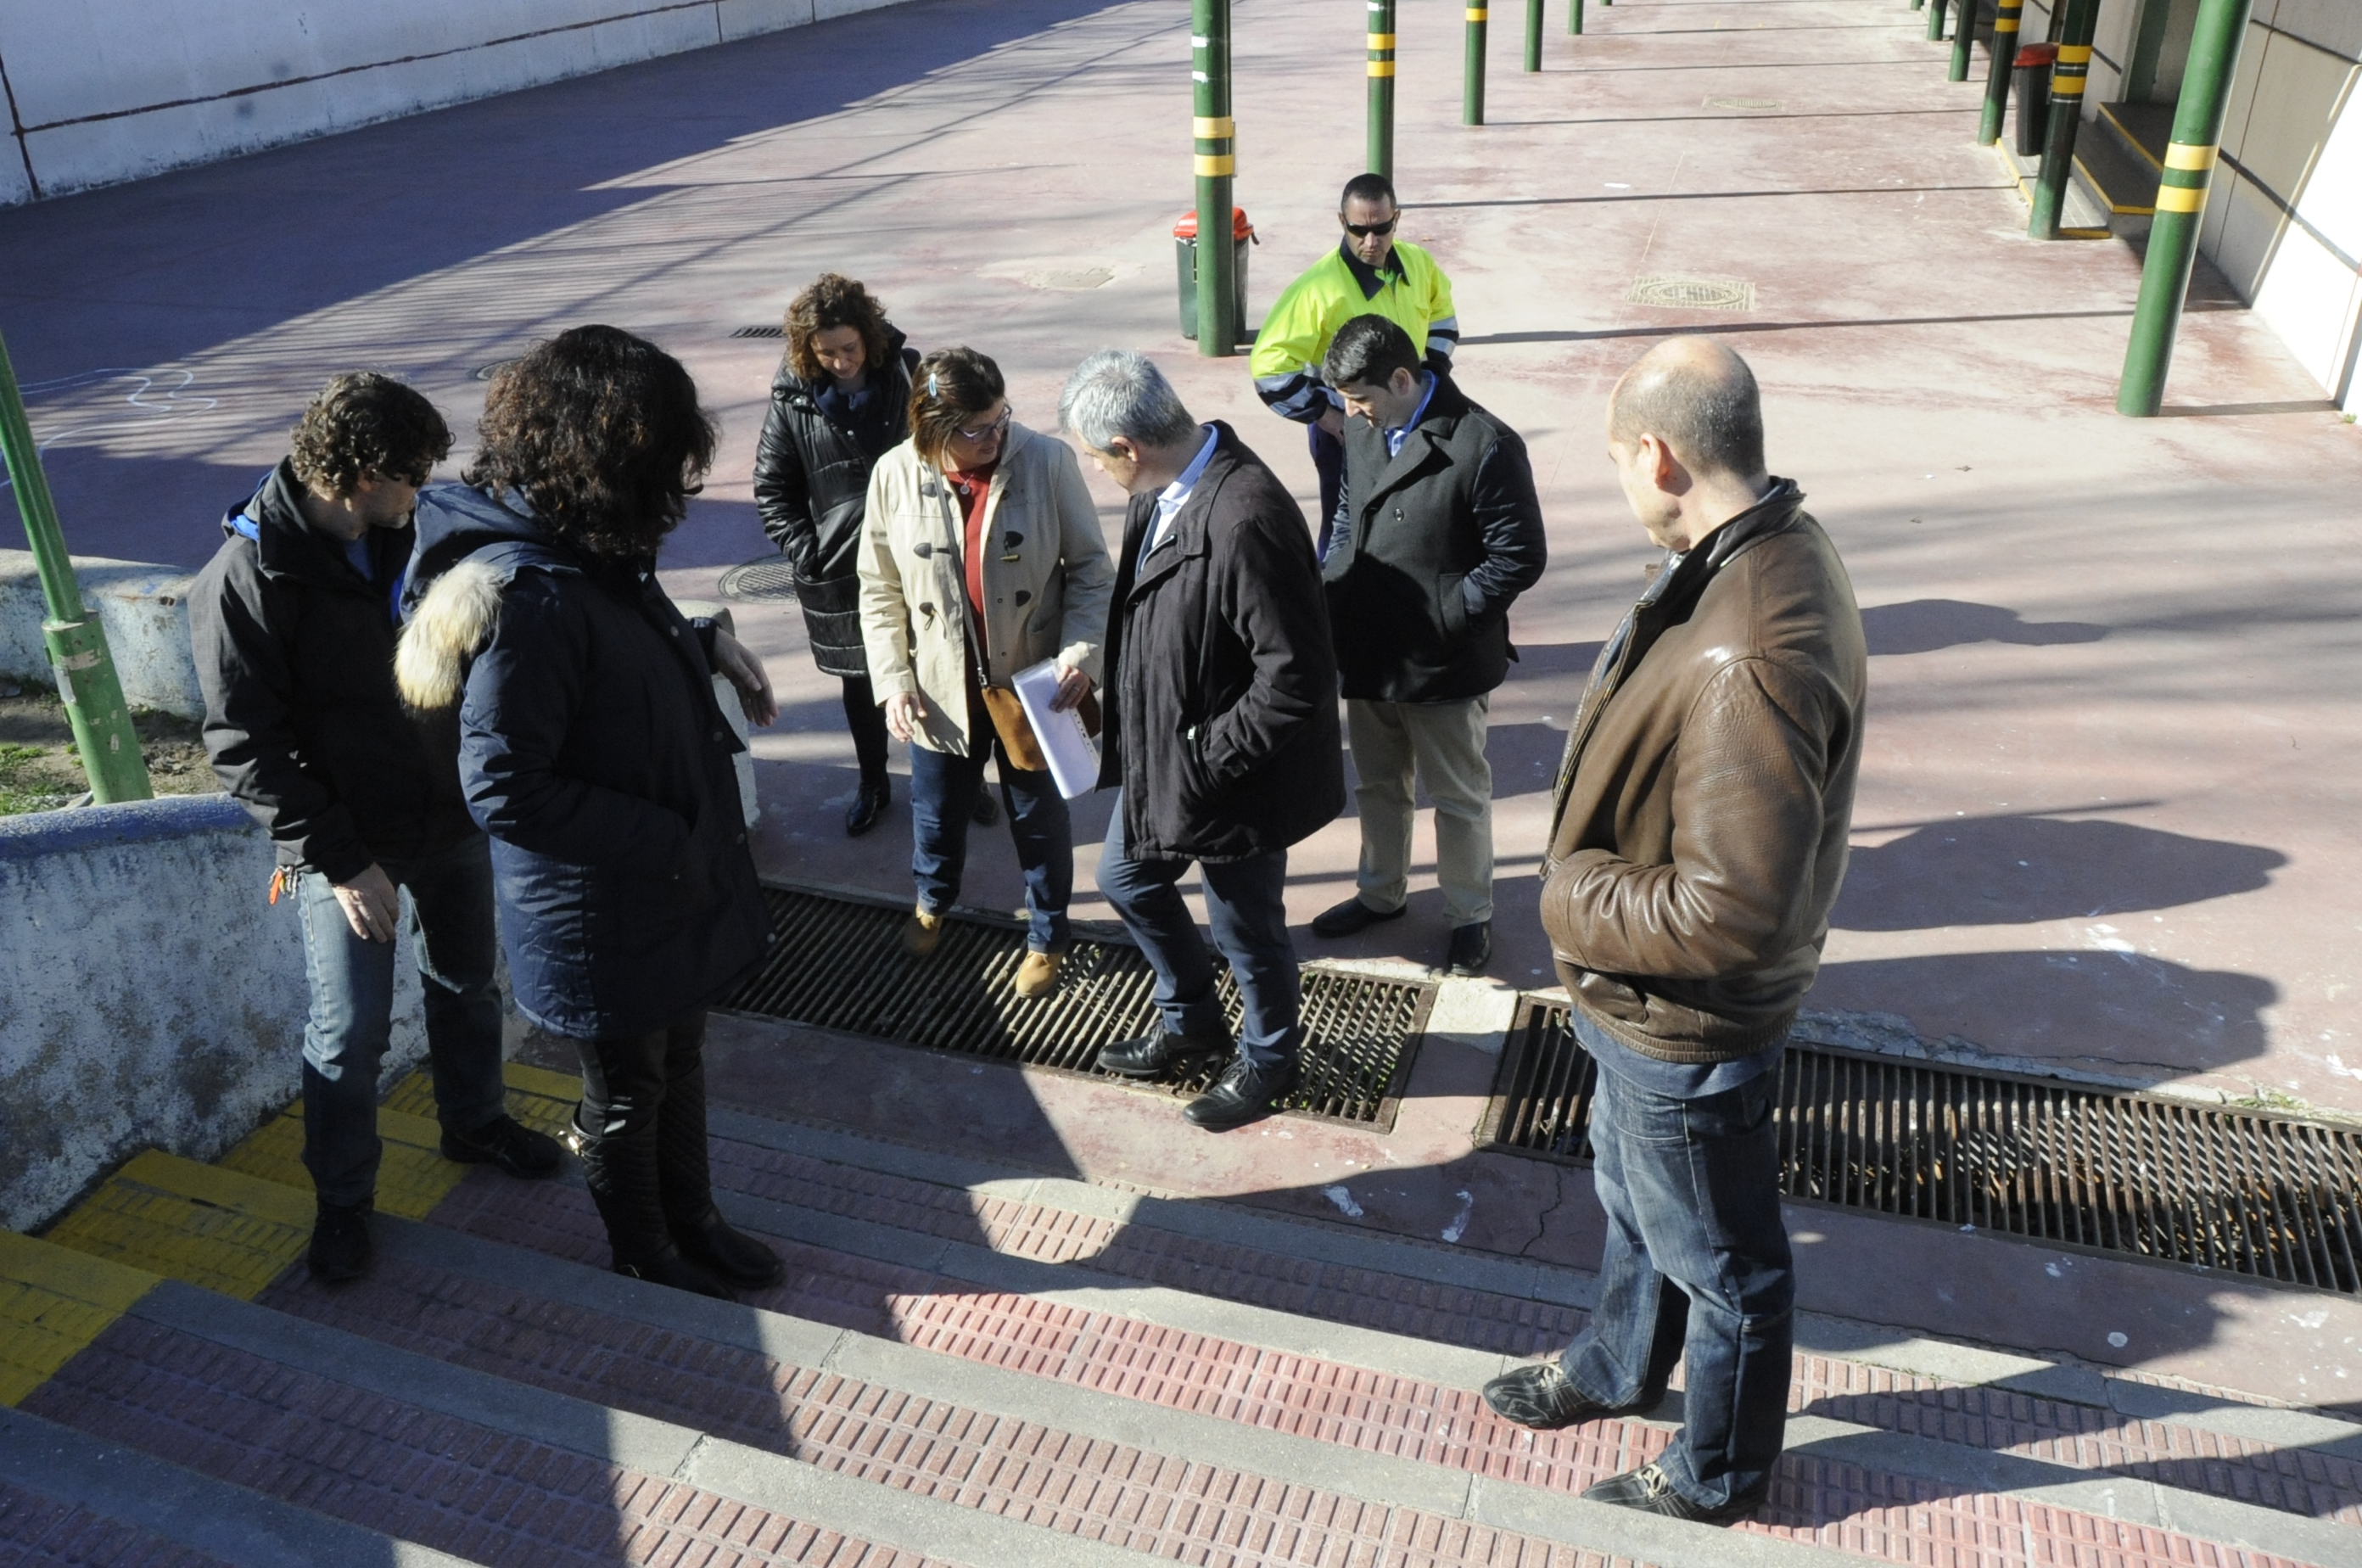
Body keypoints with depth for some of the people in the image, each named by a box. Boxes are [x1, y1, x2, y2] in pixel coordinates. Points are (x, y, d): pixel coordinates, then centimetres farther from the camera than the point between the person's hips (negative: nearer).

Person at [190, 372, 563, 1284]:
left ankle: (475, 1122, 43)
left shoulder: (405, 538, 0)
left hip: (449, 817, 6)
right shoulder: (247, 579, -18)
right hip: (345, 845, -6)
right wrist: (339, 859, -20)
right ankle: (343, 1198, 24)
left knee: (467, 987, 20)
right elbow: (247, 747, -17)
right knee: (350, 1029, 2)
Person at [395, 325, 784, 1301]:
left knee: (680, 1064, 25)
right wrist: (661, 841, -25)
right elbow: (502, 789, -31)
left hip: (672, 882, 8)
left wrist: (707, 643, 0)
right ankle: (644, 1256, 41)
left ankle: (694, 1222, 47)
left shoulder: (590, 553, -3)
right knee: (625, 1092, 17)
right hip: (603, 917, -8)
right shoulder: (530, 596, -32)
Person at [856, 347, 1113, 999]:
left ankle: (1047, 935, 40)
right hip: (942, 686, 2)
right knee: (937, 809, 23)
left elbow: (1090, 569, -7)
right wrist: (893, 680, -5)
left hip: (1031, 681, -2)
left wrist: (1080, 653, -18)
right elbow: (880, 591, 0)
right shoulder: (895, 475, -10)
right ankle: (932, 901, 55)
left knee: (1040, 816, 16)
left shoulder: (1047, 462, -16)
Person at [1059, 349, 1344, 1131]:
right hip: (1157, 751, 9)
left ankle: (1268, 1057, 43)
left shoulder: (1246, 521, -32)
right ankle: (1191, 1021, 49)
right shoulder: (1164, 489, -4)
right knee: (1126, 878, 25)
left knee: (1246, 927, 14)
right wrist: (1100, 669, 4)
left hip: (1230, 777, -9)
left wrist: (1204, 756, -23)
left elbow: (1295, 680, -30)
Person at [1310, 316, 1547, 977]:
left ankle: (1469, 915, 32)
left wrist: (1444, 619, -19)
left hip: (1444, 668, -6)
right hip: (1367, 656, 6)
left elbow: (1520, 556, -18)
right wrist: (1329, 583, 0)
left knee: (1459, 799, 13)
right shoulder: (1362, 431, -1)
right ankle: (1382, 893, 44)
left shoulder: (1484, 445, -20)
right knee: (1376, 786, 23)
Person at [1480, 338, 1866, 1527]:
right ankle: (1617, 1370, 57)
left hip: (1689, 1025, -9)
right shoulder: (1770, 547, -4)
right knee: (1634, 1196, 31)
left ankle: (1717, 1475, 42)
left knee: (1716, 1256, 16)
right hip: (1649, 1003, 10)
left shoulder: (1746, 662, -37)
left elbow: (1731, 913, -35)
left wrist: (1575, 896, -21)